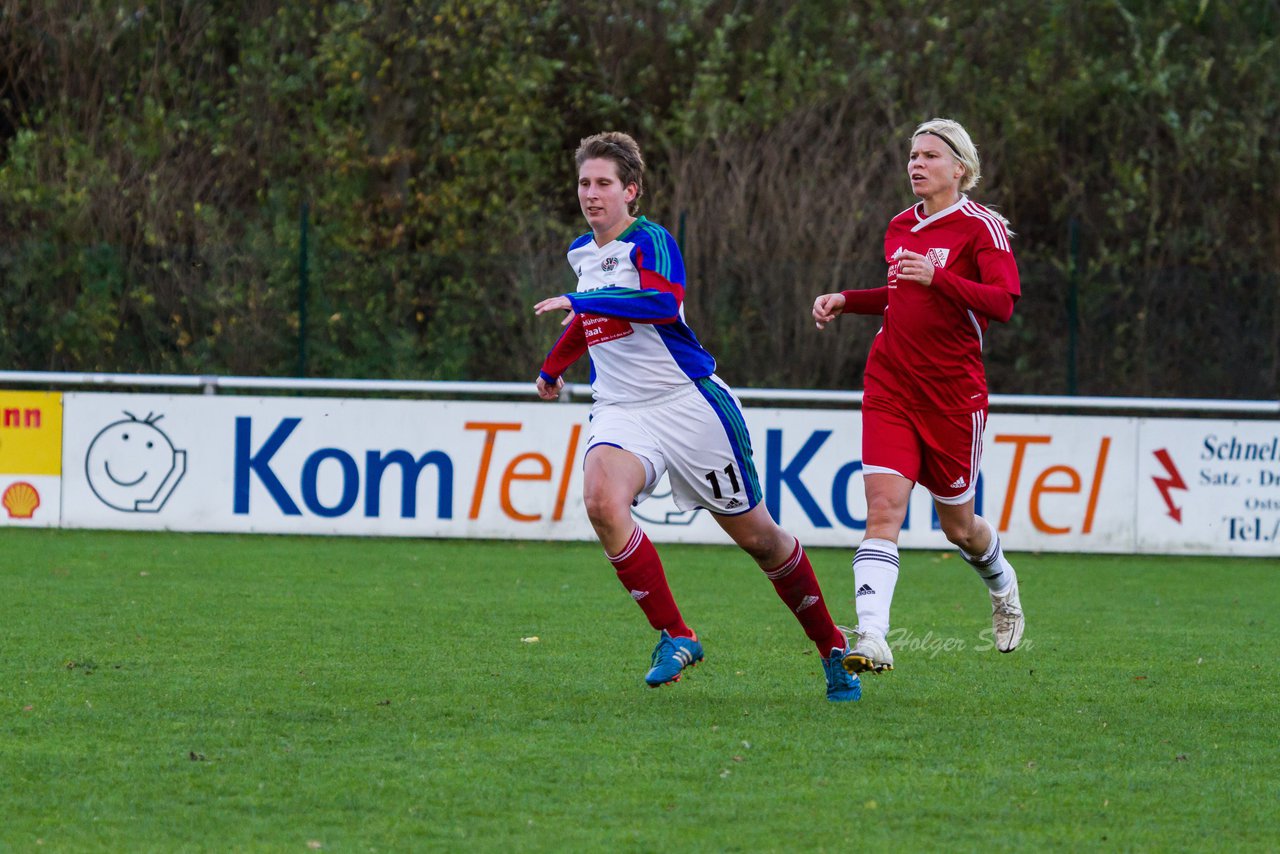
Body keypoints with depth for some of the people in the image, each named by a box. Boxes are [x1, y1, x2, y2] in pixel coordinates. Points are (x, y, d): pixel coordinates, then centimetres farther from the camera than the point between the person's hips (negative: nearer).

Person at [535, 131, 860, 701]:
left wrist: (577, 302, -31)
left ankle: (833, 649, 24)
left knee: (756, 536, 4)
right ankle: (674, 638, -18)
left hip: (689, 403, -5)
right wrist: (552, 367, 44)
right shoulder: (582, 253, 11)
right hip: (620, 412, 5)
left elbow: (665, 300, -33)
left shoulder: (650, 241, -12)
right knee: (602, 500, -27)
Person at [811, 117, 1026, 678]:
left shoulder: (982, 226, -8)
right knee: (883, 508, -14)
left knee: (957, 526, 10)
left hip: (952, 390, -4)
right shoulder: (901, 227, 12)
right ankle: (871, 639, -26)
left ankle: (1002, 586, 44)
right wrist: (845, 301, 14)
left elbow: (1002, 304, -20)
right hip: (890, 386, 4)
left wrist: (936, 277, -31)